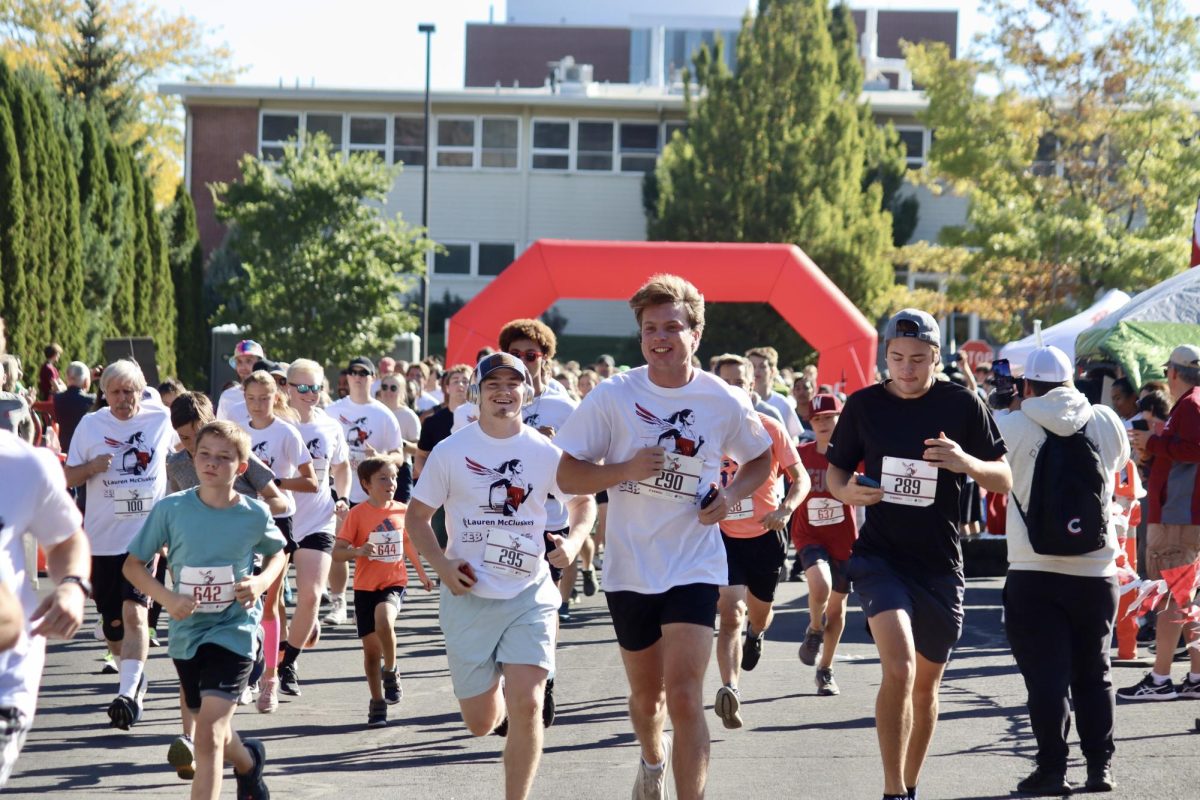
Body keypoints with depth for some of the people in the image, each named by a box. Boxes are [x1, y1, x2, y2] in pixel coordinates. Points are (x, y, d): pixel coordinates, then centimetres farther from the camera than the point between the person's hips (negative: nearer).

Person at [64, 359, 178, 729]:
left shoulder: (161, 418, 2)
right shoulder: (90, 425, 2)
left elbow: (184, 443, 23)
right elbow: (68, 477, 5)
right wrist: (91, 467, -15)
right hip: (102, 537, 2)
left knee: (134, 611, -18)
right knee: (112, 621, 9)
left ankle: (128, 694, -25)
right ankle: (136, 676, 35)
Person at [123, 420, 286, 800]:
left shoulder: (255, 515, -8)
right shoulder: (171, 509, -9)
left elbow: (277, 553, 13)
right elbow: (132, 564, -2)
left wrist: (261, 582, -8)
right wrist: (166, 597, -18)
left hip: (233, 630, -3)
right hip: (187, 630, 3)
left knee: (209, 735, -18)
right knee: (214, 730, 23)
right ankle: (249, 762, 56)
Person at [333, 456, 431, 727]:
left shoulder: (402, 511, 3)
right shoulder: (357, 514, -7)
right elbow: (337, 552, -8)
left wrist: (422, 573, 28)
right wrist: (357, 551, -27)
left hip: (394, 583, 0)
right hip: (365, 587, 0)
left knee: (384, 621, -30)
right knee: (371, 647, 4)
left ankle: (391, 671, -5)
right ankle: (377, 703, 19)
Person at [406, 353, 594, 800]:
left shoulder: (546, 454, -1)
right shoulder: (450, 452, -3)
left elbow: (583, 502, 14)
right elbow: (418, 516, 4)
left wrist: (573, 542, -6)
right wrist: (442, 566, -12)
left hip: (530, 596, 0)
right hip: (468, 596, 0)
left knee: (526, 705, -15)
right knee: (481, 723, 5)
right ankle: (500, 704, 43)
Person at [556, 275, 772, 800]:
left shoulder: (725, 402, -4)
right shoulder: (612, 396, -7)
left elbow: (761, 458, 14)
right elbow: (566, 475, -6)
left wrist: (732, 494, -6)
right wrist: (626, 470, -22)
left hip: (694, 568, -1)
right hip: (629, 569, 1)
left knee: (684, 698, -15)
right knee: (646, 695, 19)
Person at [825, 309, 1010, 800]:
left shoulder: (962, 405, -4)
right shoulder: (864, 405, -1)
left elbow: (1004, 481, -1)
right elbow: (834, 470, 11)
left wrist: (965, 461, -22)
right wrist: (846, 491, -13)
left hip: (940, 563, 2)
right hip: (880, 556, -1)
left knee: (926, 684, 13)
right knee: (899, 666, -23)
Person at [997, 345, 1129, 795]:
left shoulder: (1011, 428, -8)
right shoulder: (1107, 422, 1)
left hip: (1034, 574, -3)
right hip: (1096, 572, 3)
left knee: (1046, 675, 0)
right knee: (1094, 673, 13)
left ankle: (1052, 769, -3)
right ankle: (1100, 766, 13)